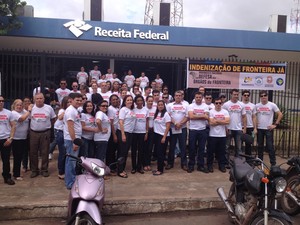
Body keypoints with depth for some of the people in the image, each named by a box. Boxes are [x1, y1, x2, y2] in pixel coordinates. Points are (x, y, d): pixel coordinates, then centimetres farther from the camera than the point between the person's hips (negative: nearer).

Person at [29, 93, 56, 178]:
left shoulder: (49, 108, -1)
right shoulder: (31, 108, 0)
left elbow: (53, 118, 9)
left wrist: (48, 126, 7)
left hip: (45, 133, -1)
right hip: (34, 133, 1)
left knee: (45, 152, 5)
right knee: (33, 152, 7)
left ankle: (44, 170, 16)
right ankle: (34, 170, 20)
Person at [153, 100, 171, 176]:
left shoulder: (166, 114, -8)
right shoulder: (156, 114, 9)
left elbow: (168, 126, -12)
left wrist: (164, 137, -16)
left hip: (163, 135, -6)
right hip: (156, 134, 6)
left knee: (161, 153, -3)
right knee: (157, 152, 10)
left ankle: (160, 170, 5)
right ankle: (158, 168, 19)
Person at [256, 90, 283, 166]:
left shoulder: (272, 105, -5)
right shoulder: (257, 106, 3)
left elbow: (280, 115, -4)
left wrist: (275, 124, -8)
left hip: (268, 129, -3)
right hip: (259, 129, 3)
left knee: (270, 146, -3)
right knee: (260, 146, 11)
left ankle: (273, 163, 4)